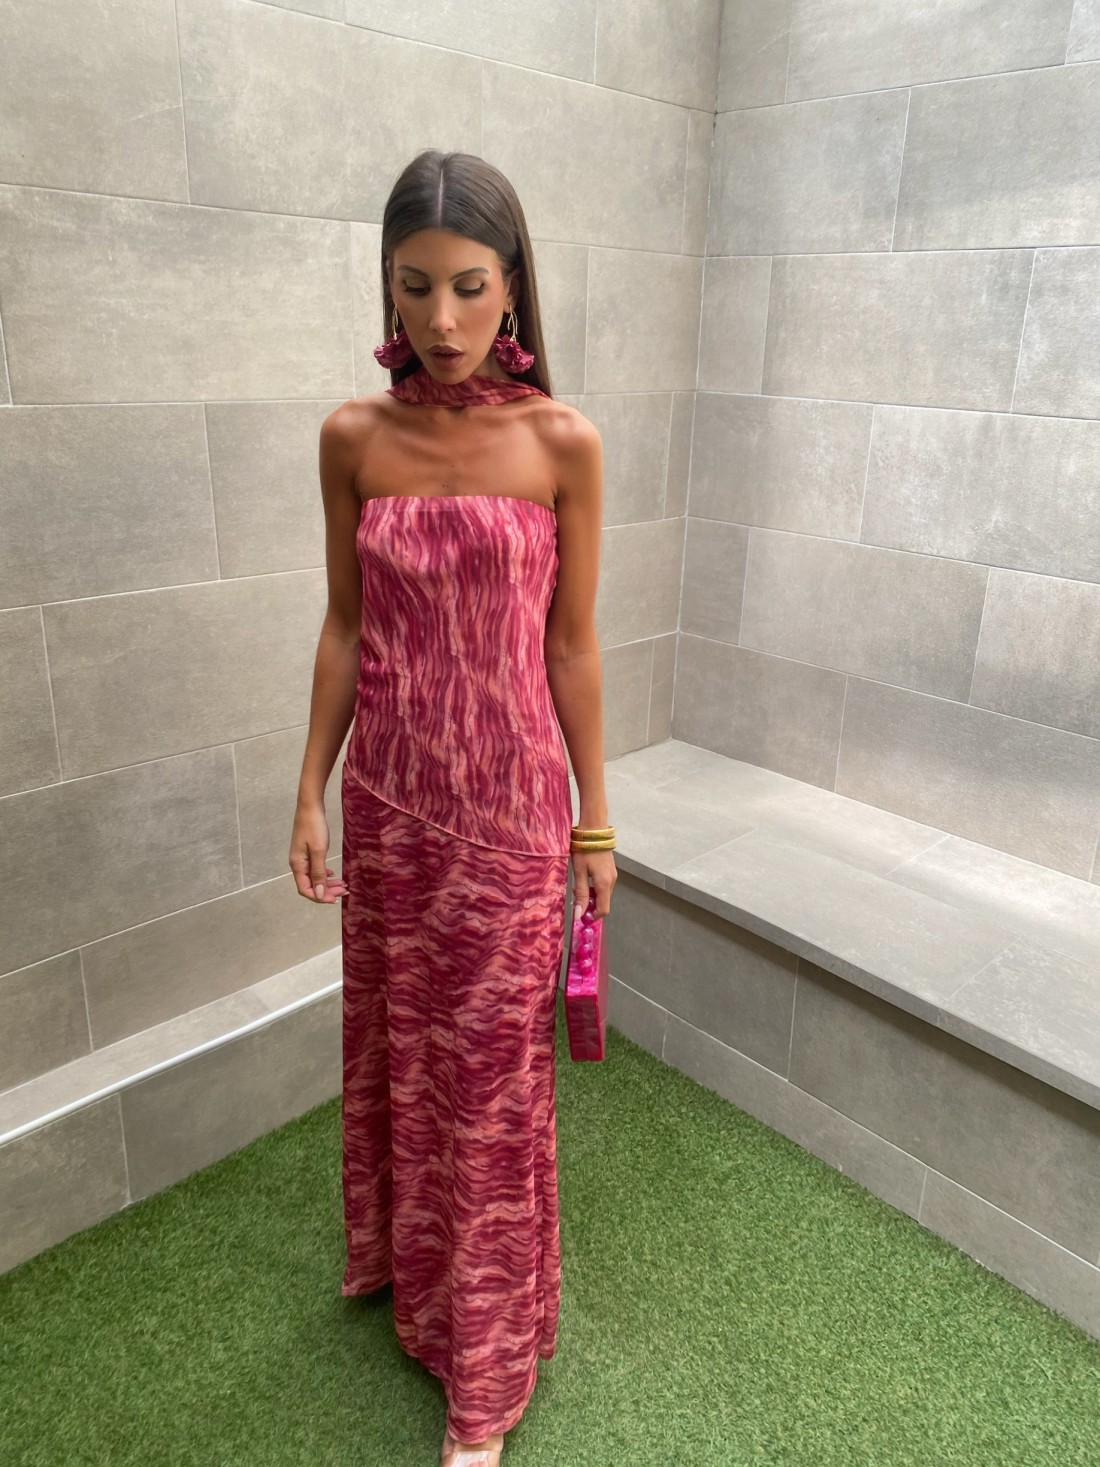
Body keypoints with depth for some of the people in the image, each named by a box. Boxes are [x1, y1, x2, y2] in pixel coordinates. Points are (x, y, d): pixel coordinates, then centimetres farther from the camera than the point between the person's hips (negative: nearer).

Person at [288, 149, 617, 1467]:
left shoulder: (562, 443, -8)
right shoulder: (352, 437, -1)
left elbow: (571, 646, -3)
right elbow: (344, 628, 5)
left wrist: (594, 821, 1)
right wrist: (310, 792, 5)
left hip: (508, 800, -2)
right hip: (388, 795, 3)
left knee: (490, 1069, 9)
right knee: (393, 1039, 20)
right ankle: (399, 1251, 51)